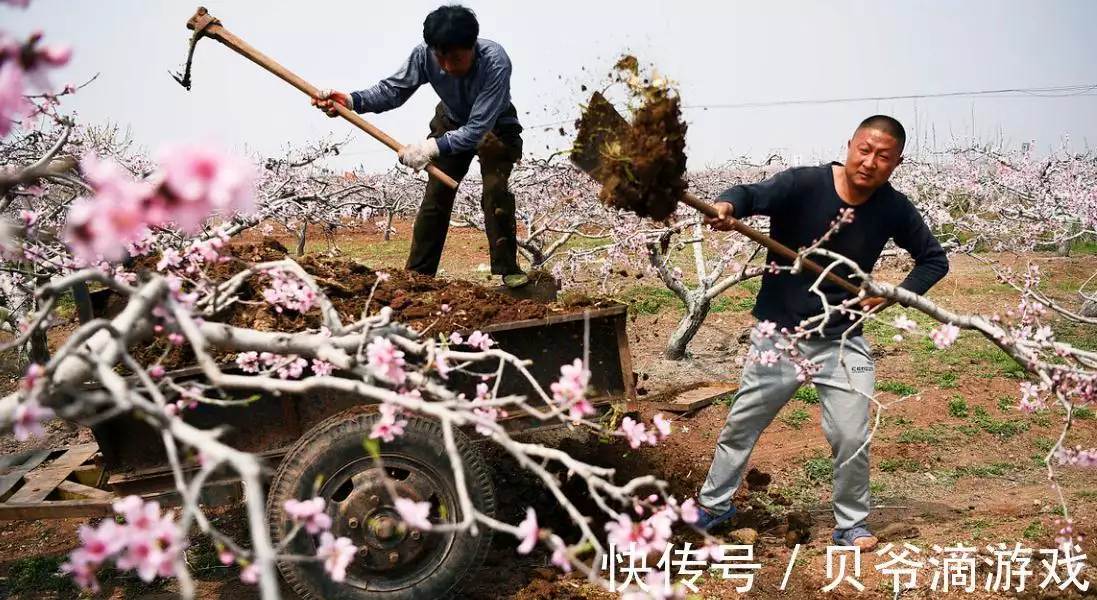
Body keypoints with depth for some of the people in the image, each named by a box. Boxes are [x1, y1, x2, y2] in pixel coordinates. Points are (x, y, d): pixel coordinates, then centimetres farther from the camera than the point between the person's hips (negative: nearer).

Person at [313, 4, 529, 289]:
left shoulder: (495, 62, -40)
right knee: (436, 194, -3)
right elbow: (393, 89, -20)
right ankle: (417, 273, 3)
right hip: (452, 123, 3)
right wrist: (351, 101, -37)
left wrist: (432, 147, -51)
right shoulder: (425, 54, -30)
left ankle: (507, 268, -8)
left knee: (496, 192, -21)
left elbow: (478, 128, -41)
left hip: (494, 126, -3)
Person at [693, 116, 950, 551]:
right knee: (741, 425, 12)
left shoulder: (894, 209, -7)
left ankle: (851, 524, 24)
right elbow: (752, 194, -34)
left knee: (852, 438, 0)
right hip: (778, 331, -1)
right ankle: (714, 504, 33)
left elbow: (934, 259, 7)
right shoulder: (804, 184, -18)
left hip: (842, 339, 2)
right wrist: (727, 206, -57)